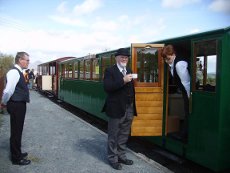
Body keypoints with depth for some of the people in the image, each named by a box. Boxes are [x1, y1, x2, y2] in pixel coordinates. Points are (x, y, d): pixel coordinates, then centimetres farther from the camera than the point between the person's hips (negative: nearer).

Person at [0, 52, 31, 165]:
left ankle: (17, 153, 36)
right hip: (16, 105, -10)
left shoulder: (18, 72, 13)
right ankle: (16, 158, 15)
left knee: (18, 131, 20)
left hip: (20, 105, 10)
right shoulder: (14, 72, -19)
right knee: (16, 132, 2)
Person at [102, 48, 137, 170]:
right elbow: (106, 87, -22)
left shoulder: (129, 71, 13)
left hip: (129, 109, 7)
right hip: (116, 109, -6)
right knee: (113, 136, 7)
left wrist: (133, 107, 14)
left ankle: (121, 156, 31)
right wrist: (123, 80, -27)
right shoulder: (110, 71, -8)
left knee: (124, 135, 16)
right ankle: (113, 158, 21)